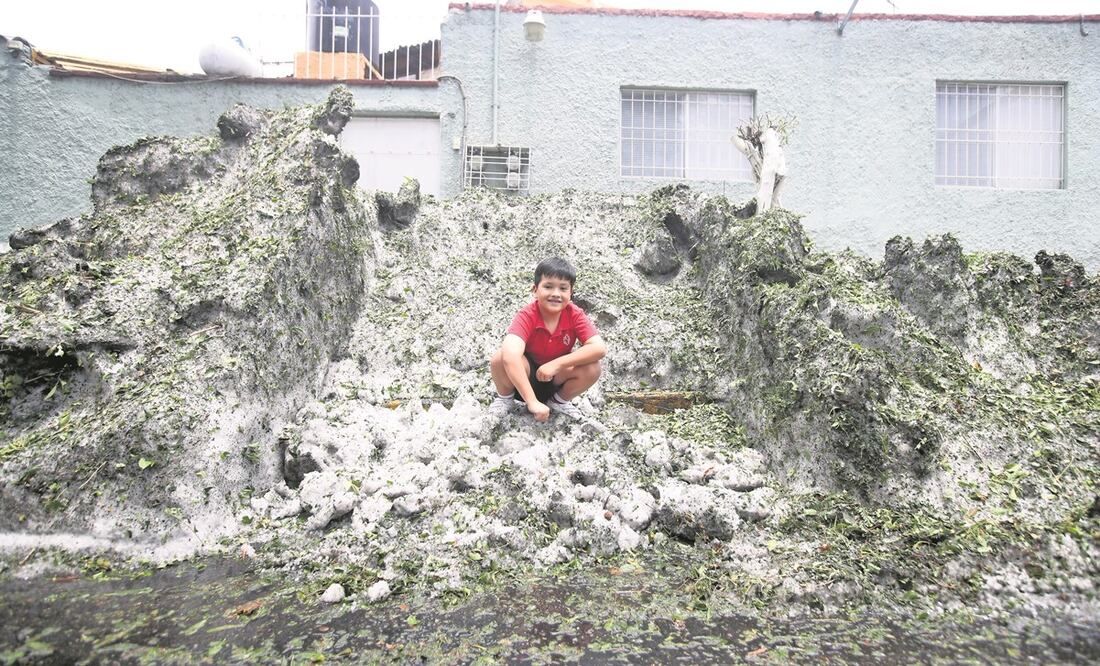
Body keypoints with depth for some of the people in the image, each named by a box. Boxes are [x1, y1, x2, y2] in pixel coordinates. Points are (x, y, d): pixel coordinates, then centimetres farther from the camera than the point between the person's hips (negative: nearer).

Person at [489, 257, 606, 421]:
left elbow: (599, 348, -30)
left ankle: (559, 401, 6)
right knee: (500, 358, -33)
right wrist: (532, 402, -49)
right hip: (524, 375, -2)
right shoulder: (527, 315, -26)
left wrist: (556, 364, -35)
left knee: (592, 368, -25)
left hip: (557, 377, 2)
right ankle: (505, 398, 1)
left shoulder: (575, 315, -17)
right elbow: (510, 354, -43)